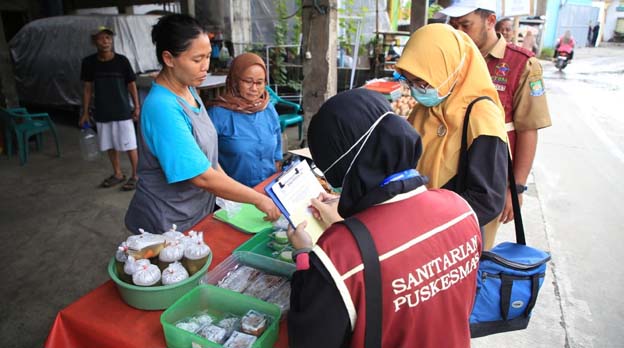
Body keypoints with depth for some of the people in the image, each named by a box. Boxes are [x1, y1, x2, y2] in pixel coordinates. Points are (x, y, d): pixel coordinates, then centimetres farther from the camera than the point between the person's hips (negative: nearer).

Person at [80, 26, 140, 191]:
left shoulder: (122, 61, -9)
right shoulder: (89, 62, -3)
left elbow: (131, 85, -1)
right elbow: (87, 87, 5)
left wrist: (137, 107, -3)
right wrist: (85, 112, 6)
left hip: (123, 112, -3)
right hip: (102, 113, 3)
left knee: (129, 145, 2)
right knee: (110, 146, 14)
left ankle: (136, 175, 16)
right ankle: (117, 174, 31)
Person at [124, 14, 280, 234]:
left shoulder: (188, 90, 0)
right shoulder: (162, 107, -27)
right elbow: (202, 176, -28)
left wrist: (229, 187, 2)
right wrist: (259, 199, -23)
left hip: (199, 212, 8)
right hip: (170, 226, -8)